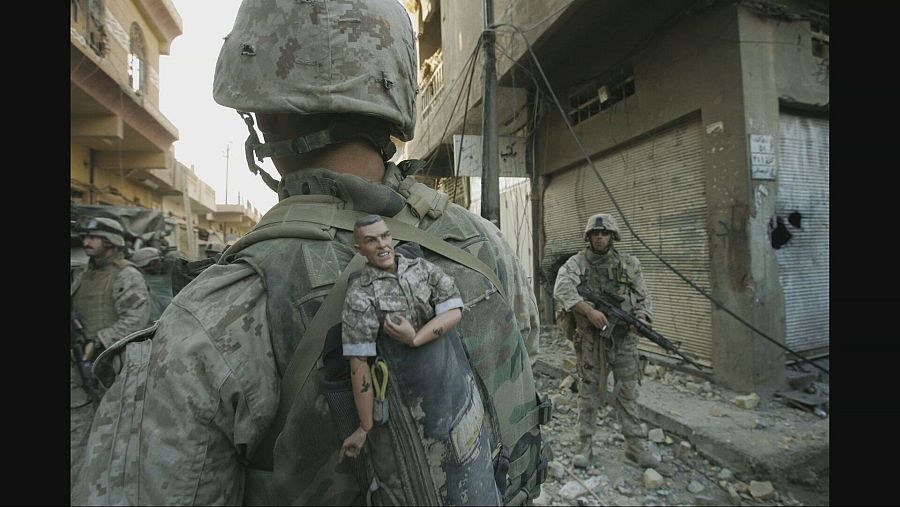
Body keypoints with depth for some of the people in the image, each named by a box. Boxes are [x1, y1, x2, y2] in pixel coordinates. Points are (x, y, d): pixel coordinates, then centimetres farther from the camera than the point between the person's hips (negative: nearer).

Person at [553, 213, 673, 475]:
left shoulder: (630, 263, 6)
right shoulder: (577, 262, -3)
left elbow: (643, 297, 9)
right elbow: (561, 289, -20)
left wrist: (641, 318, -12)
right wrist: (590, 311, -28)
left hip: (624, 338, 2)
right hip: (591, 339, -2)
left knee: (628, 394, 10)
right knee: (589, 393, 8)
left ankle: (637, 448, 21)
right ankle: (585, 444, 21)